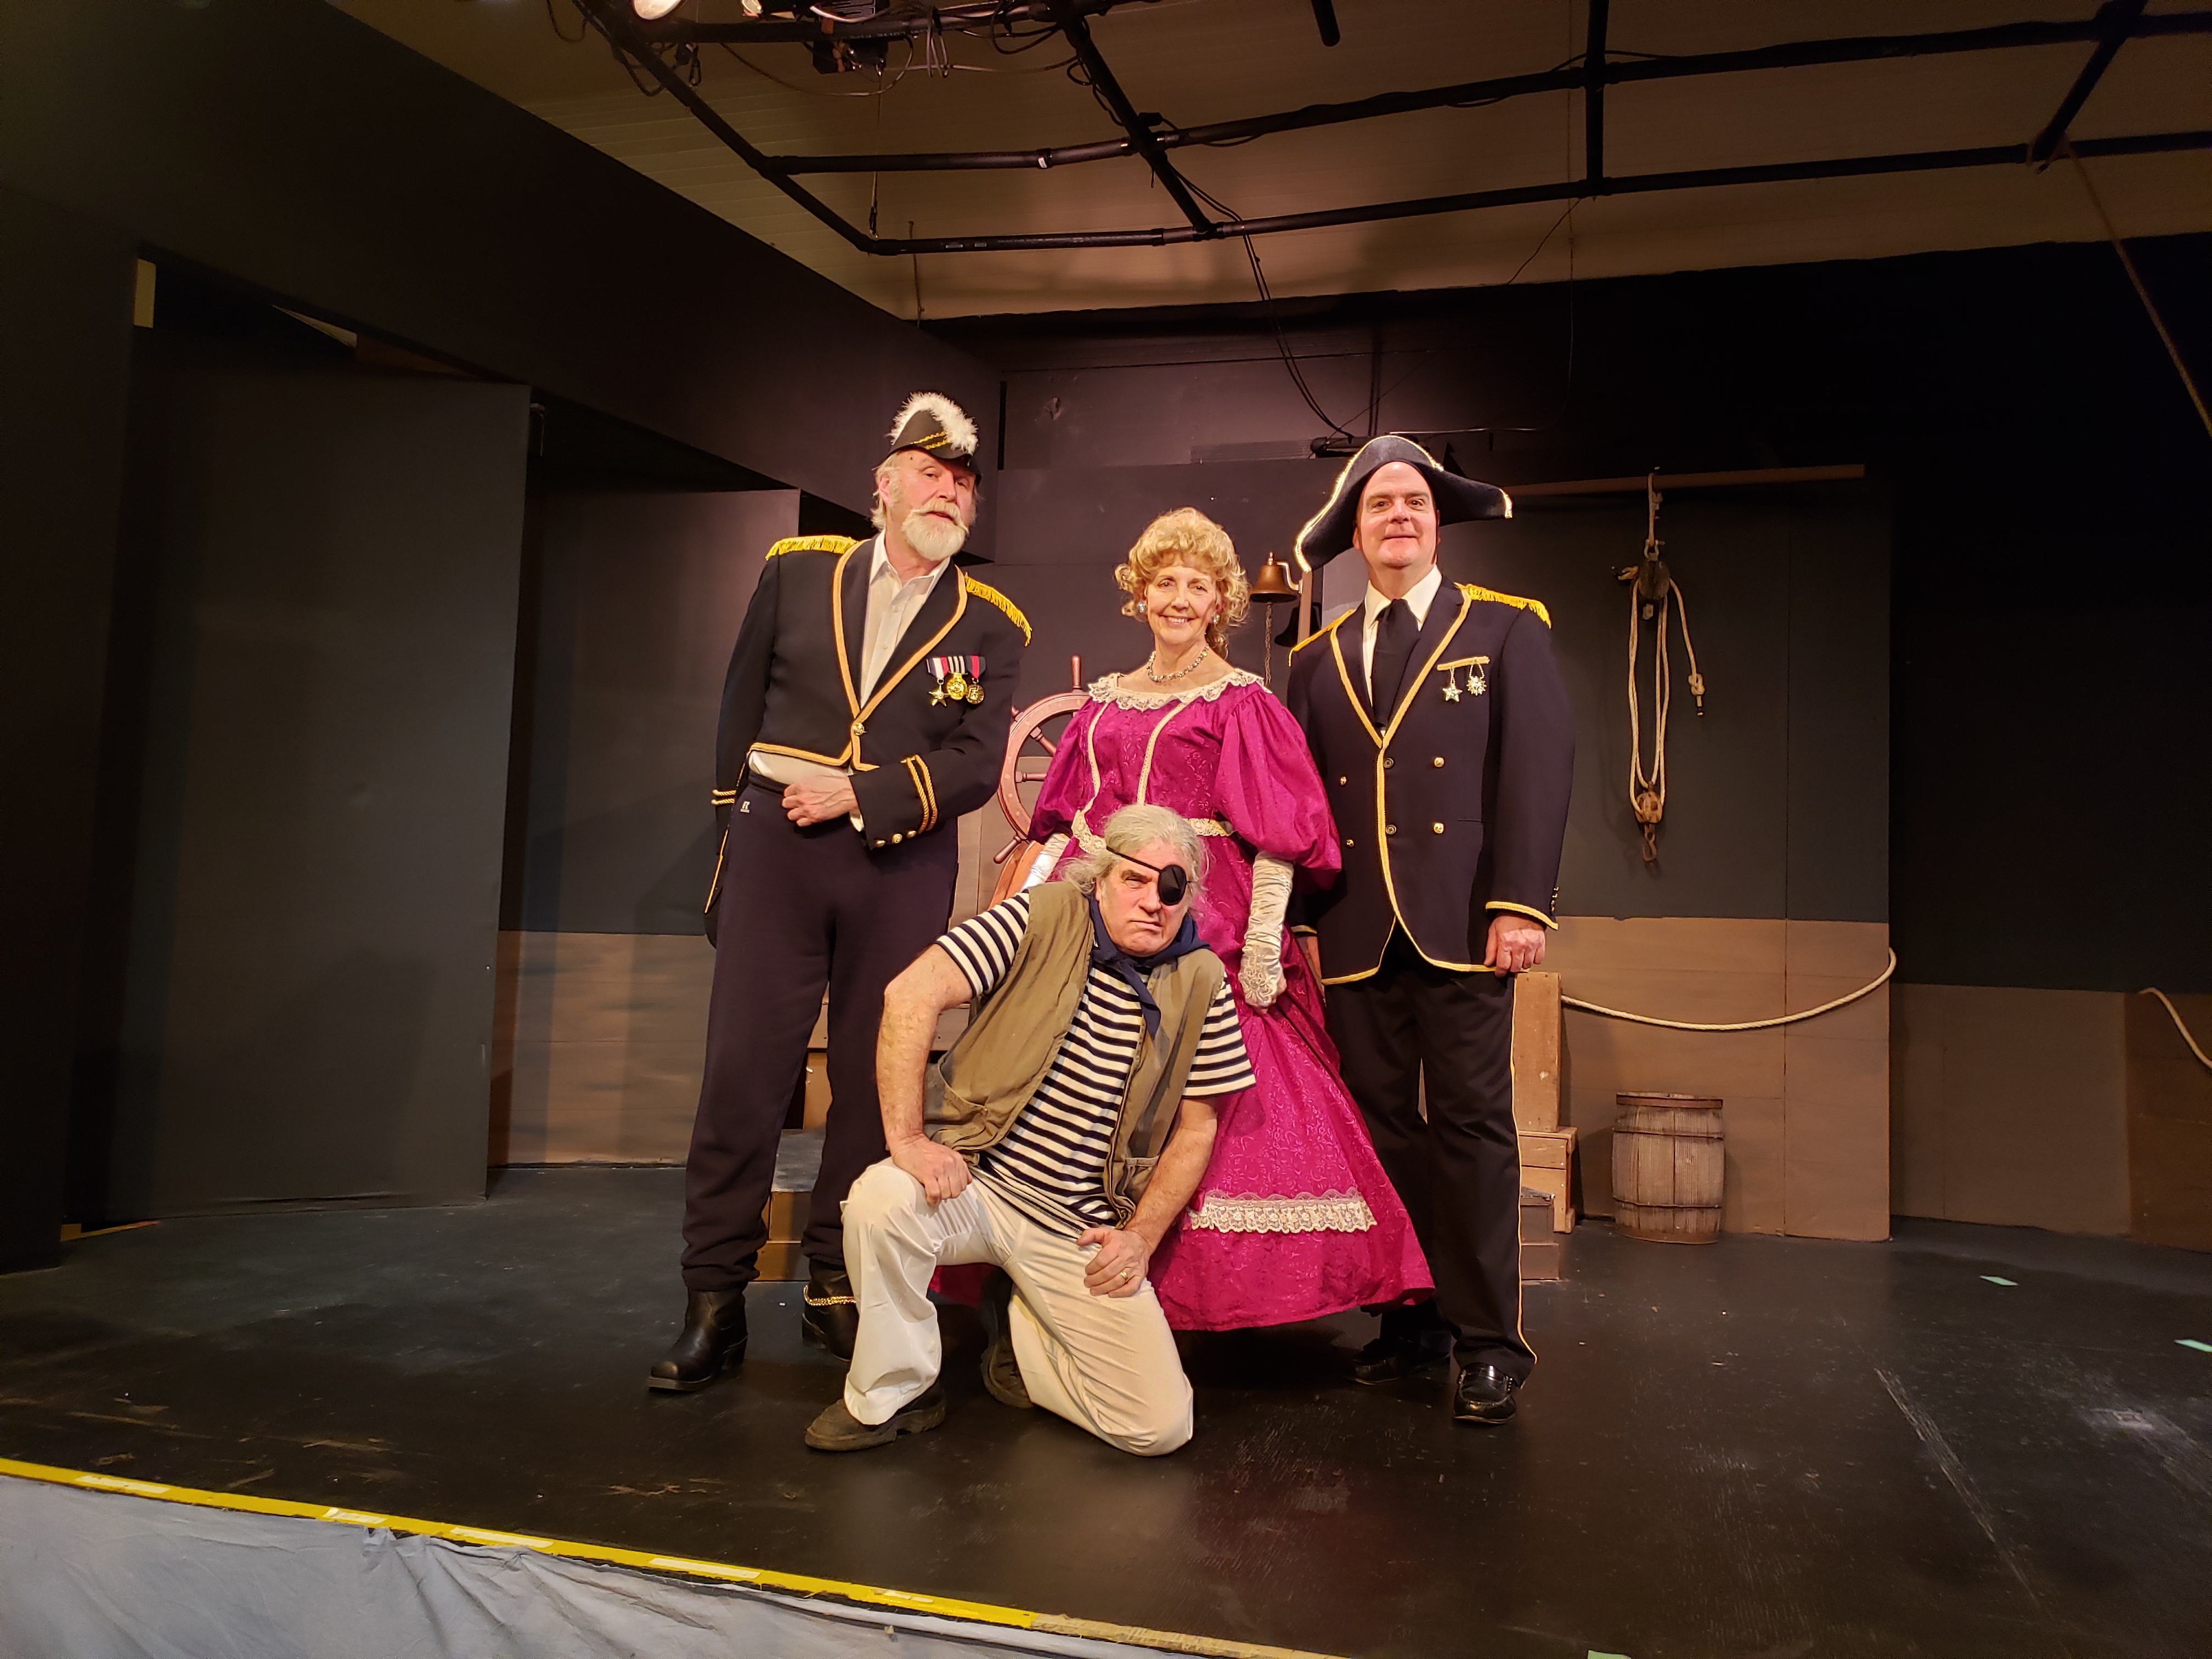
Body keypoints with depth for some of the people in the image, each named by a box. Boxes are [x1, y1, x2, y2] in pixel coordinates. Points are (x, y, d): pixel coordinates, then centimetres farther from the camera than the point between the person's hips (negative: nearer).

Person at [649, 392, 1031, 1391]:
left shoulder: (990, 627, 4)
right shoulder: (797, 571, 8)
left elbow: (975, 767, -5)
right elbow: (741, 706, 14)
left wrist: (857, 795, -14)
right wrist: (736, 826, 13)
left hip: (902, 867, 0)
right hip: (777, 850, 0)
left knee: (874, 1078, 5)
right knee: (743, 1071, -2)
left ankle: (837, 1286, 19)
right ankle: (714, 1300, 7)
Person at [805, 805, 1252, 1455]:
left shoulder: (1202, 982, -1)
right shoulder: (1047, 916, -10)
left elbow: (1195, 1129, 7)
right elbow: (912, 994, -18)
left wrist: (1142, 1235, -3)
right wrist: (907, 1137, -22)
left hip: (1083, 1230, 2)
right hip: (977, 1178, -2)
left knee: (1160, 1426, -8)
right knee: (882, 1201, -35)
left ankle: (1021, 1330, 21)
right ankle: (892, 1395, -6)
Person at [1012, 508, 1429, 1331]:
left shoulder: (1241, 701, 2)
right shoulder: (1106, 700, 17)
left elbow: (1274, 834, -6)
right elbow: (1065, 817, 20)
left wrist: (1264, 941, -14)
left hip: (1202, 923, -5)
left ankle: (1183, 1292, 3)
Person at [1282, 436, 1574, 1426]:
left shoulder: (1505, 630, 8)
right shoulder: (1318, 659, 16)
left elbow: (1538, 768, -1)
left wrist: (1521, 902, -11)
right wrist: (1300, 920, 6)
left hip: (1460, 924, -3)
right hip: (1356, 933, 3)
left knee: (1471, 1124, -3)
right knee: (1383, 1126, 6)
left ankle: (1489, 1342, 7)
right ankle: (1413, 1320, 18)